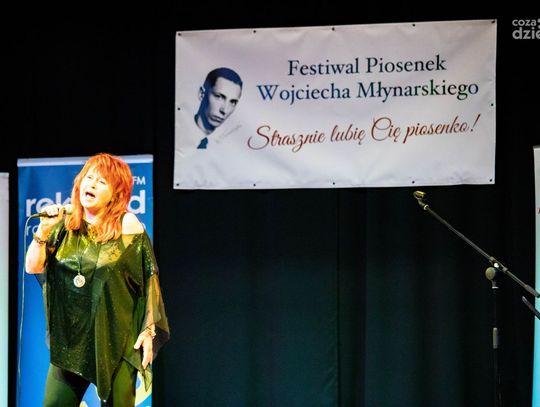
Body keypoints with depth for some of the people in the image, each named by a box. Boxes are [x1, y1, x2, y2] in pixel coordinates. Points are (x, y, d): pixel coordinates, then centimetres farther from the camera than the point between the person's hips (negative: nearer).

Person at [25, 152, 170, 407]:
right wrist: (43, 231, -12)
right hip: (70, 337, 4)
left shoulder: (128, 226, -6)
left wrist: (148, 330, -8)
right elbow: (33, 267, 3)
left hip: (115, 339, -3)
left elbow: (149, 279, -5)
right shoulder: (65, 224, 5)